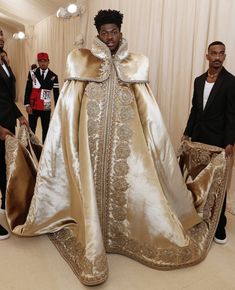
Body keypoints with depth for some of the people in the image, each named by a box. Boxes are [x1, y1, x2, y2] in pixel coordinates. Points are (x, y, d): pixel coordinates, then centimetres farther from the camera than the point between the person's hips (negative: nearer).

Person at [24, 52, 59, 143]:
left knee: (46, 129, 8)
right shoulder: (32, 73, 0)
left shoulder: (53, 76, -1)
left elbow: (56, 94, -1)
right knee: (31, 129, 7)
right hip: (33, 107, 0)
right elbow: (27, 90, -1)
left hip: (46, 108, 0)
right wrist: (27, 105, -8)